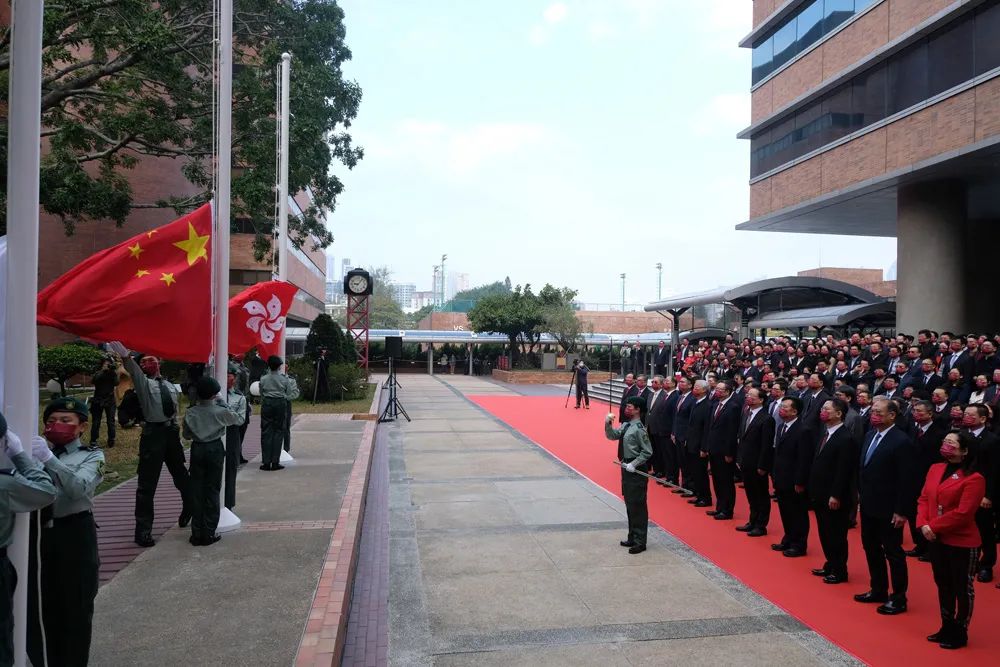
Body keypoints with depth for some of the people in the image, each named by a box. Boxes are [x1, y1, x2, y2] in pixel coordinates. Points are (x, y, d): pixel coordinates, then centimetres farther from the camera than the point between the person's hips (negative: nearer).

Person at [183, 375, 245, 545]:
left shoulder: (190, 413, -6)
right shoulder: (221, 411, -11)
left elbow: (186, 435, 4)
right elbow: (239, 419, 5)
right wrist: (223, 403, 8)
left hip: (197, 450, 2)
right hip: (215, 450, -2)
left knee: (196, 491, 9)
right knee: (212, 491, 5)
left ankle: (196, 533, 13)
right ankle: (208, 534, 8)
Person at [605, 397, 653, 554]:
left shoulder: (639, 429, -18)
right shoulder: (626, 426, 7)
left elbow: (647, 452, -18)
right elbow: (612, 436, 8)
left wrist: (634, 464, -20)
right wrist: (608, 424, -8)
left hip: (636, 470, -9)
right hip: (626, 468, 9)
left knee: (637, 506, 0)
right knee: (629, 505, 17)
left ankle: (640, 542, 10)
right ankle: (632, 537, 30)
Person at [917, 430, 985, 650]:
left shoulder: (974, 479, -17)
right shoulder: (935, 469, 6)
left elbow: (962, 513, -21)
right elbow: (923, 499, 6)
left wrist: (934, 527, -17)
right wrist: (923, 525, -8)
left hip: (962, 543, -7)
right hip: (936, 539, 7)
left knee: (962, 589, 9)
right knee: (943, 585, 18)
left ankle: (960, 633, 23)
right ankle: (947, 628, 33)